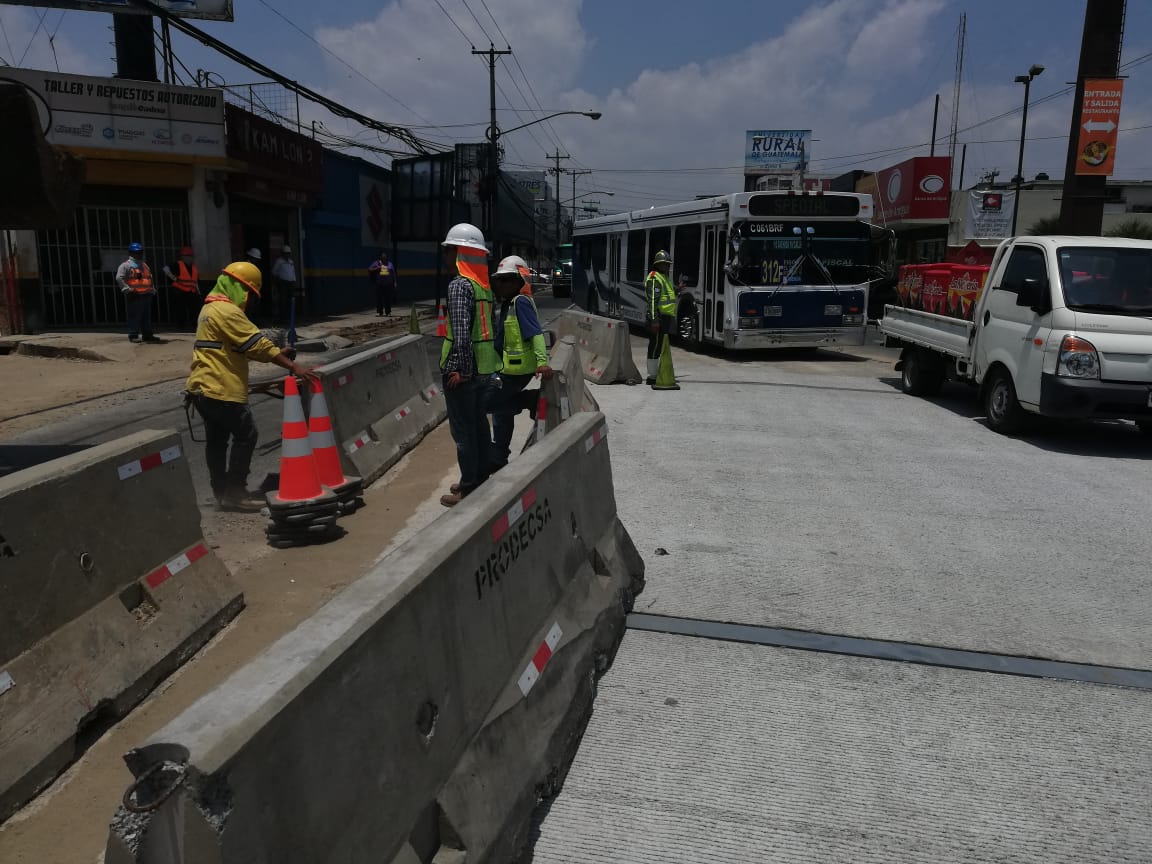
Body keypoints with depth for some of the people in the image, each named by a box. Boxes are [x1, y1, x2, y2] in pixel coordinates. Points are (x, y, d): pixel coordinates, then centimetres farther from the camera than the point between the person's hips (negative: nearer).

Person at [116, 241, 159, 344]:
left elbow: (150, 279, 30)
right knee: (134, 316, -8)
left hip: (146, 295, 7)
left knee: (147, 316, 10)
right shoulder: (125, 266, -3)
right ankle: (133, 335, -5)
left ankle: (147, 335, 16)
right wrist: (127, 289, -20)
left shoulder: (145, 266, 22)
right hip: (134, 296, -7)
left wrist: (153, 289, 17)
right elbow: (119, 278, -14)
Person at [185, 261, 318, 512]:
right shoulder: (228, 311, -14)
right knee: (245, 435, -4)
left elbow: (244, 348, 19)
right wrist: (293, 367, -21)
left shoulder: (210, 308, 19)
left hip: (203, 388, 10)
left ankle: (222, 492, 20)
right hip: (221, 390, -10)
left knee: (217, 439, 13)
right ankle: (235, 492, -1)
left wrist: (278, 354, 12)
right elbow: (258, 345, -20)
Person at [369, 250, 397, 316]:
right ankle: (379, 312, 3)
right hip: (380, 284, -1)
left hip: (389, 284, 1)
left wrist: (395, 282, 10)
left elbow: (394, 274, 16)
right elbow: (369, 269, 2)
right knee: (379, 298, -2)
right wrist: (377, 268, -12)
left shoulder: (390, 264, 14)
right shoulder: (376, 263, 8)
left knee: (388, 298, 1)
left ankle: (388, 312, 9)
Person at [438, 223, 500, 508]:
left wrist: (458, 369, -22)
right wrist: (494, 358, 15)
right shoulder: (484, 284, 11)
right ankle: (480, 481, 25)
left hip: (463, 369, -8)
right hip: (484, 367, 8)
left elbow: (462, 332, -23)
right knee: (479, 425, 15)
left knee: (463, 430, -1)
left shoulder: (459, 285, -14)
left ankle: (469, 490, 6)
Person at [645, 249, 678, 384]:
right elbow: (653, 301, -22)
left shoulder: (665, 278, 21)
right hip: (659, 318, -11)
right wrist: (654, 321, -27)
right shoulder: (654, 278, -12)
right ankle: (652, 377, -3)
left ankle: (660, 374, 27)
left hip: (667, 318, 11)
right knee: (655, 346, -7)